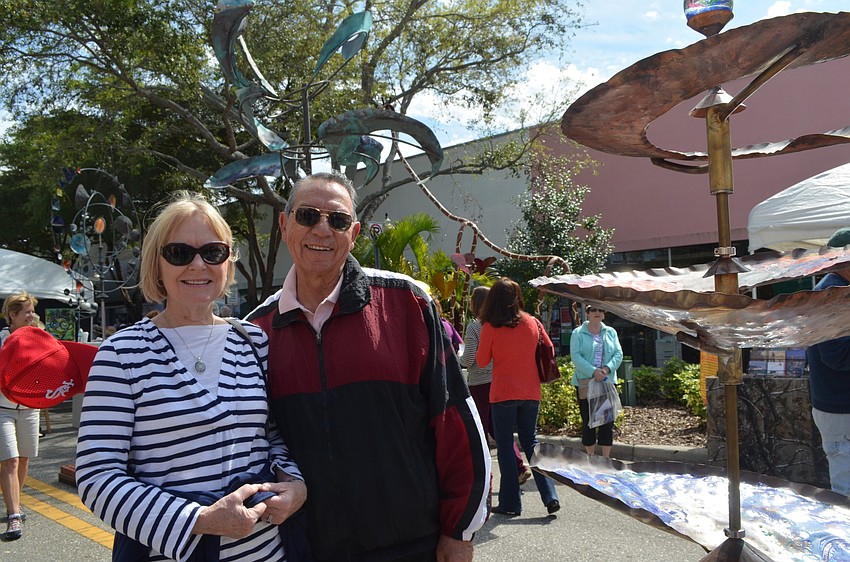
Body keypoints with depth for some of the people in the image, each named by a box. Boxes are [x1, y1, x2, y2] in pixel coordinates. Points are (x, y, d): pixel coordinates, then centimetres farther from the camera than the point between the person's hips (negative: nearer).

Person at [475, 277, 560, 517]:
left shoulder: (490, 327, -10)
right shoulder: (532, 322, 1)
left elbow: (482, 361, -1)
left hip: (503, 393, -4)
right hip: (531, 392, 4)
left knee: (505, 446, 6)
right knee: (530, 441, 15)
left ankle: (510, 503, 10)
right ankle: (550, 496, 7)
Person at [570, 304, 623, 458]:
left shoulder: (611, 332, 10)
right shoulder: (578, 333, 0)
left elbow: (618, 354, 3)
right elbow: (575, 356, -11)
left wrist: (607, 368, -15)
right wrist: (593, 371, -22)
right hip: (585, 383, -2)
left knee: (607, 419, 2)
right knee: (588, 421, 4)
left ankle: (606, 458, 12)